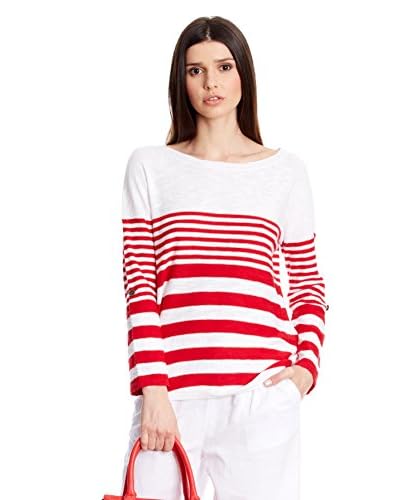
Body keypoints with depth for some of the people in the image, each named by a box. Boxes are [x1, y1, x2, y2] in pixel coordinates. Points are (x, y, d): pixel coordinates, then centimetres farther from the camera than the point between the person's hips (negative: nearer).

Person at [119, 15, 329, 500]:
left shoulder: (286, 170, 11)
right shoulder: (150, 166, 8)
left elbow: (308, 286, 14)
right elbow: (139, 285, 2)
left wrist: (307, 365, -2)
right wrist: (152, 389, -6)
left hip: (262, 393, 1)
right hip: (171, 392, 0)